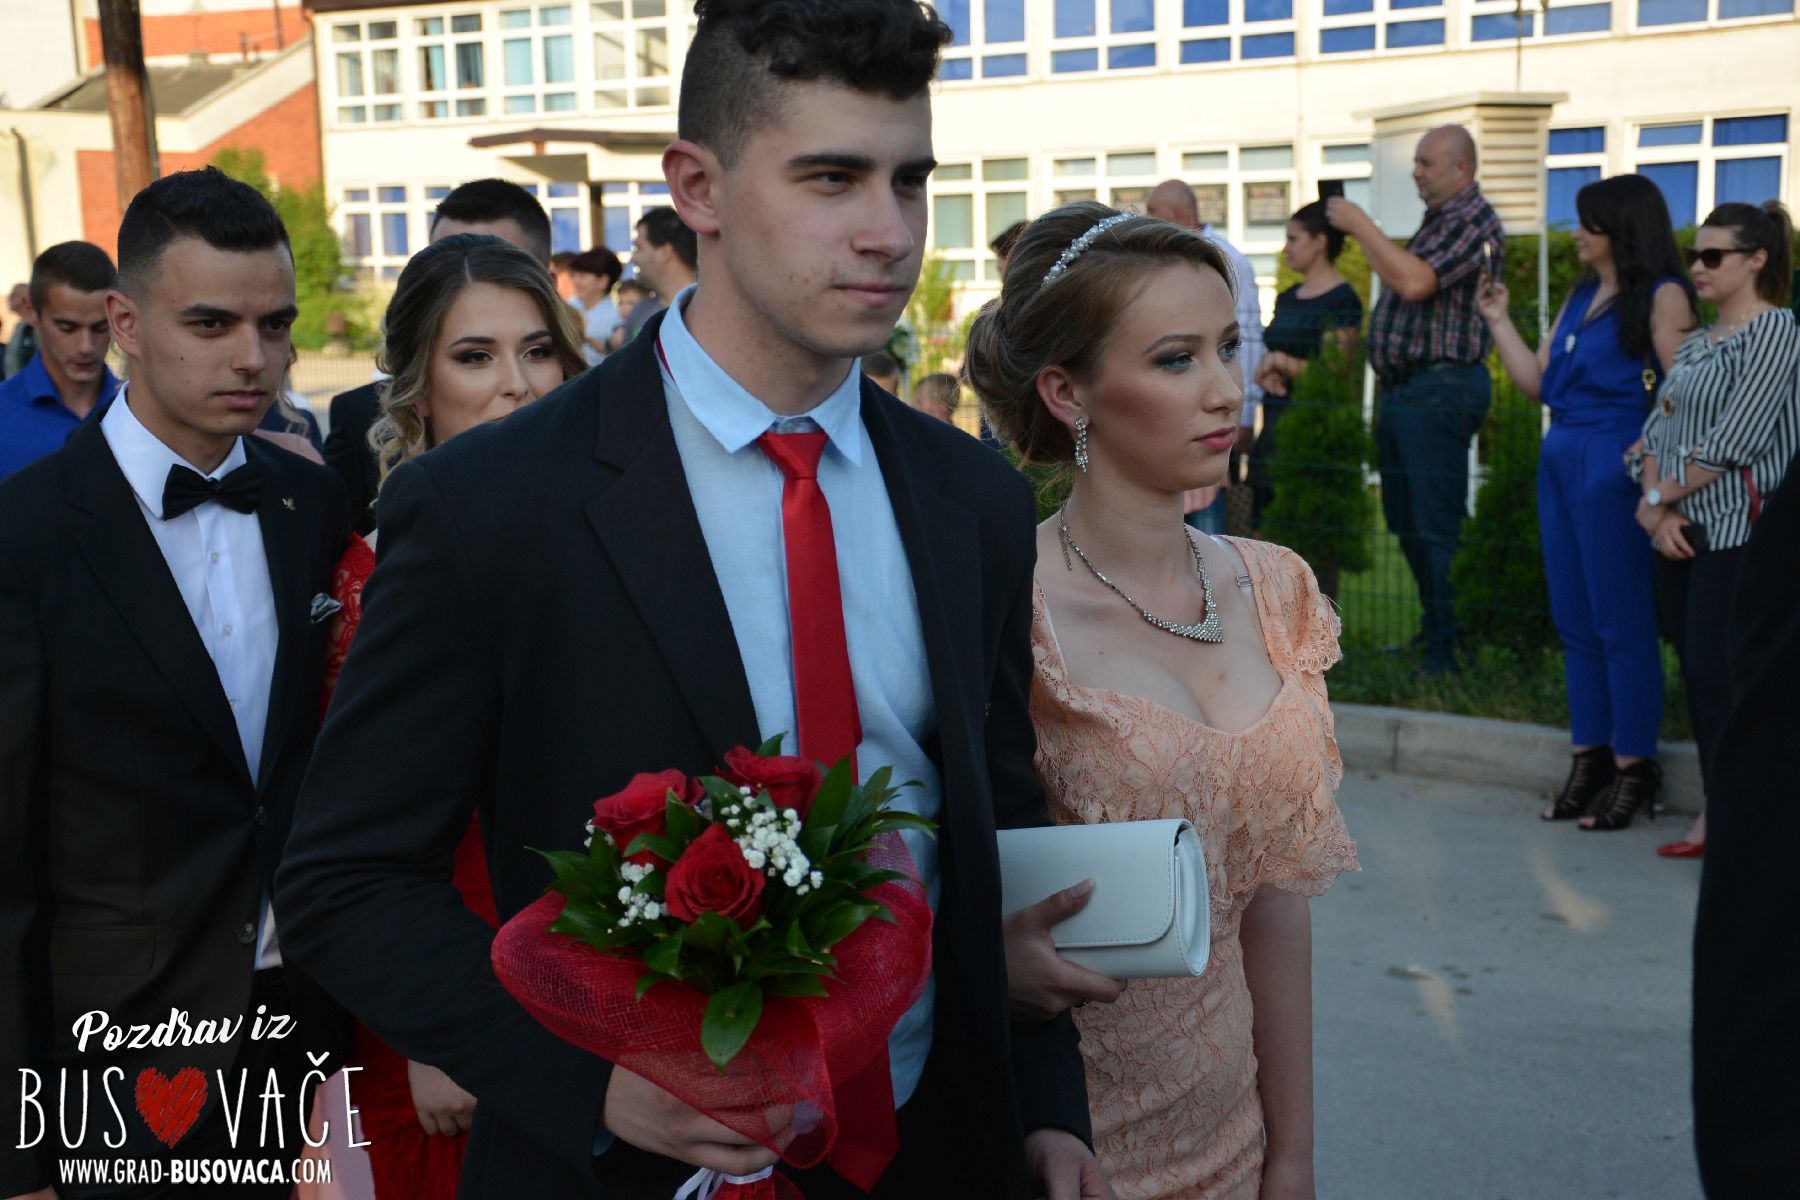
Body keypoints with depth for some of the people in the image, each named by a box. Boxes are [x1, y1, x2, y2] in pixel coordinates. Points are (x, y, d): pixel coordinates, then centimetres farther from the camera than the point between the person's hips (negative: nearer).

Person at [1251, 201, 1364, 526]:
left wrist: (1283, 363, -20)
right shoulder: (1287, 298, 16)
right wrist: (1266, 372, 1)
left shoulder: (1342, 301, -9)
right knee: (1265, 518, 8)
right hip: (1275, 423, 8)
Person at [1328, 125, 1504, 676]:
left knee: (1435, 526, -9)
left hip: (1439, 388, -10)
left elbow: (1415, 282, -24)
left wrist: (1361, 226, -17)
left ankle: (1448, 652, -4)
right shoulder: (1438, 220, 21)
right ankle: (1432, 629, 25)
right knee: (1407, 523, 14)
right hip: (1403, 389, 10)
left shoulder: (1474, 221, -11)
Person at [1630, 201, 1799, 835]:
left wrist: (1656, 499, -8)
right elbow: (1657, 429, 10)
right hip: (1680, 535, 7)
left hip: (1735, 531, -7)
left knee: (1716, 674, -10)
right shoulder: (1693, 344, 17)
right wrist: (1659, 511, -6)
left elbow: (1731, 441, -15)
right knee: (1697, 675, 8)